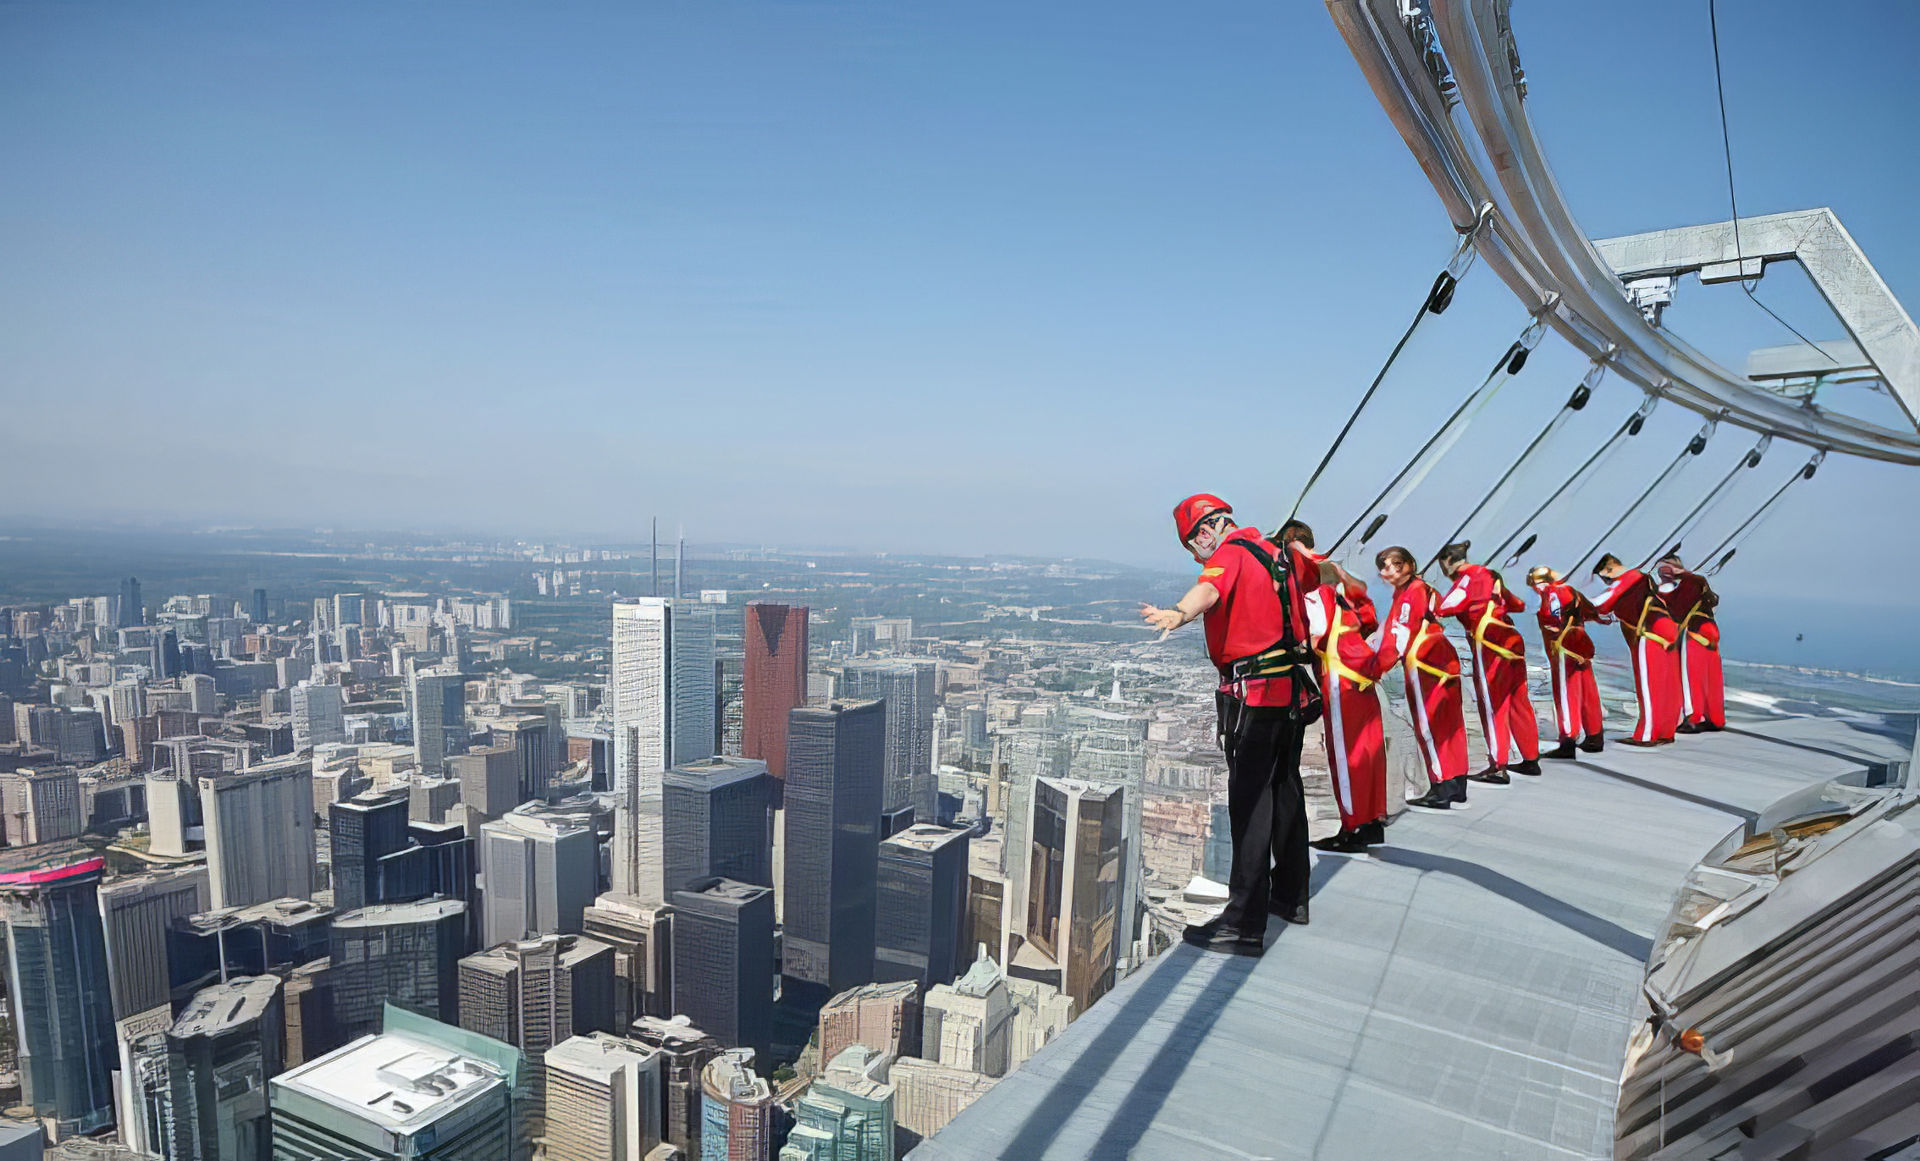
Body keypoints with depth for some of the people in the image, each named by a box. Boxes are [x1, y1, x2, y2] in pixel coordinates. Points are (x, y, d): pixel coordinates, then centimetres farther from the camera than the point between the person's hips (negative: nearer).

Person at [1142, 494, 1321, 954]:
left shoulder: (1230, 554, -9)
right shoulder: (1280, 553, 16)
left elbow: (1209, 590, -34)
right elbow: (1322, 570, 38)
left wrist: (1178, 614, -54)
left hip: (1253, 695, -9)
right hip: (1293, 690, 9)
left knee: (1251, 803, -9)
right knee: (1285, 790, 20)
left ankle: (1245, 925, -8)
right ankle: (1290, 895, 36)